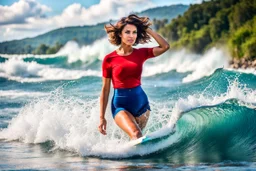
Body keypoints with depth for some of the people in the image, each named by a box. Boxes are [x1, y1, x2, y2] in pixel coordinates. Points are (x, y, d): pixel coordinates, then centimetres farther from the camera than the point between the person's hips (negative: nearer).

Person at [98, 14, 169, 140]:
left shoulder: (141, 54, 3)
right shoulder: (109, 59, -4)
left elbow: (165, 46, -12)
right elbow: (105, 89, -1)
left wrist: (147, 29, -9)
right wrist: (101, 117, -2)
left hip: (141, 102, 4)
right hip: (120, 105, -3)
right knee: (136, 135, -25)